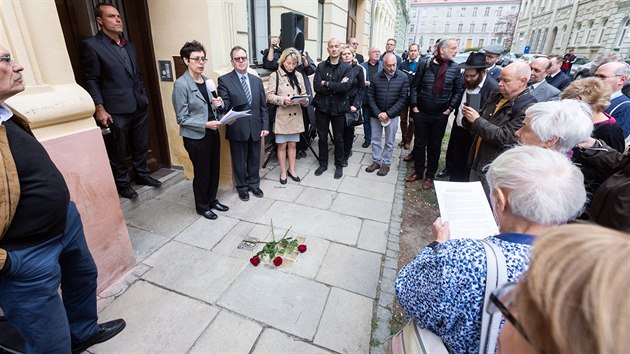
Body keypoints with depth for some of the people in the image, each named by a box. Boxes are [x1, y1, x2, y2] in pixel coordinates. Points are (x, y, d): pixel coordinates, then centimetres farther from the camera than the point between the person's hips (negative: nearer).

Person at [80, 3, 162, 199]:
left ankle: (142, 174, 33)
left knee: (141, 145, 15)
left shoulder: (129, 46, 14)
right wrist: (99, 109, -12)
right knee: (118, 150, 7)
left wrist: (144, 98, 12)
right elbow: (91, 80, -7)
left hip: (139, 107, 6)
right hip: (116, 110, -5)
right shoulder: (91, 45, -5)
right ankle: (122, 183, 22)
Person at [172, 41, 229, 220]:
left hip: (213, 133, 6)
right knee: (202, 173, 7)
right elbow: (182, 119, -14)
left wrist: (218, 104, -3)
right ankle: (202, 206, 28)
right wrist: (205, 125, -22)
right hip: (196, 137, -6)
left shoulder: (207, 81, 7)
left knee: (214, 169, 15)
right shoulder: (181, 84, -13)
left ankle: (212, 200, 35)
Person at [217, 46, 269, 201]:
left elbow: (263, 106, 7)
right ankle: (242, 187, 30)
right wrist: (220, 105, -35)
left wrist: (265, 126, 2)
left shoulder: (257, 80, 8)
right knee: (239, 161, 10)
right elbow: (225, 105, -11)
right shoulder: (224, 80, -4)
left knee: (254, 159, 15)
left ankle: (254, 184, 34)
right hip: (237, 129, -3)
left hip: (255, 127, 4)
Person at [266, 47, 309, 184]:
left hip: (295, 115, 4)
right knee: (282, 145, 6)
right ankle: (283, 172, 20)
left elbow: (303, 94, 10)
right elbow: (269, 96, -8)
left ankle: (291, 169, 27)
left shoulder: (298, 76, 8)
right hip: (281, 116, -4)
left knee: (292, 144, 13)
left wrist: (304, 100, -13)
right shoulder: (275, 76, -5)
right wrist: (282, 99, -23)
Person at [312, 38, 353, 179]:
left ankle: (339, 165, 26)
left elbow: (346, 87, -18)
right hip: (322, 107, 2)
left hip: (339, 108, -1)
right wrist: (337, 86, -16)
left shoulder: (347, 68, -1)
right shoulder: (321, 66, 3)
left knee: (338, 138, 9)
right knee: (322, 137, 11)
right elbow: (316, 87, -11)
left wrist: (326, 84, -16)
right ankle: (323, 163, 29)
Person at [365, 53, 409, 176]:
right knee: (375, 139, 10)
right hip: (376, 114, 2)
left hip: (392, 115, -2)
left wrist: (388, 113, -16)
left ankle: (386, 163, 21)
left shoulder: (403, 77, -8)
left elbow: (403, 98, -10)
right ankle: (376, 161, 26)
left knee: (389, 141, 7)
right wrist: (378, 113, -12)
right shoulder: (376, 77, -4)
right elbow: (370, 96, -2)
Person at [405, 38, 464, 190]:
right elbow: (414, 86, -1)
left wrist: (450, 108, -5)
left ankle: (430, 176, 23)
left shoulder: (455, 68, 0)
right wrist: (414, 106, -5)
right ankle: (418, 172, 26)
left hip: (440, 115, 1)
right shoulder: (425, 64, -4)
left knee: (435, 146, 9)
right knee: (419, 143, 9)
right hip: (421, 113, 0)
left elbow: (459, 90, 3)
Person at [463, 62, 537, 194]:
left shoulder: (528, 108, -17)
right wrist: (469, 118, -8)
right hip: (476, 163, 7)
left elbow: (505, 137, -24)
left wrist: (477, 120, -22)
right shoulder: (495, 97, 7)